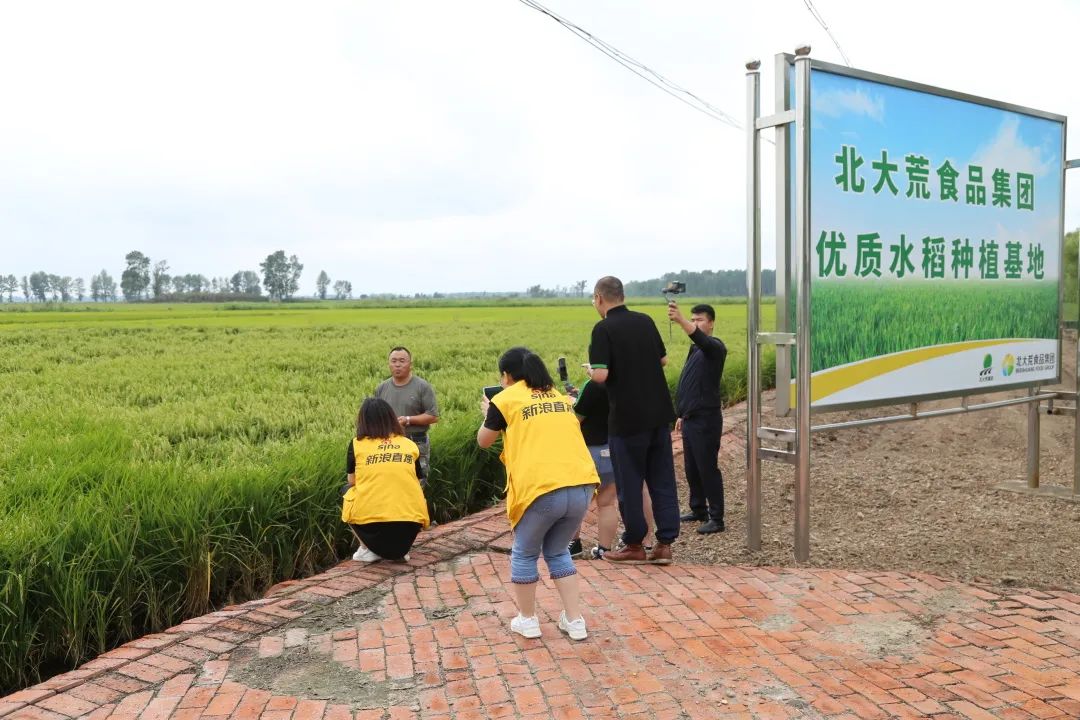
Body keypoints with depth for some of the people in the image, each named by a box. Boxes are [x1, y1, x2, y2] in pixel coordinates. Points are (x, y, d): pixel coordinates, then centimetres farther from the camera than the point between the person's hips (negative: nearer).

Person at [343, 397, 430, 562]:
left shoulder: (357, 444, 6)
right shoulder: (411, 445, 11)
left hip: (371, 528, -1)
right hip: (410, 528, 2)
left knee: (348, 491, 28)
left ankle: (368, 549, 15)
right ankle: (400, 550, 15)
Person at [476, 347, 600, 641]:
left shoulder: (505, 399, 6)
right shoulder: (559, 396, 21)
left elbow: (483, 441, 19)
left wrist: (488, 413, 38)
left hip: (541, 489, -5)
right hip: (582, 486, 5)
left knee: (524, 554, 19)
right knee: (558, 552, 24)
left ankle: (527, 620, 28)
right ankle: (574, 620, 23)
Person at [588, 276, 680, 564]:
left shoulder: (603, 329, -12)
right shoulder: (645, 321, 7)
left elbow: (601, 375, -19)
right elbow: (663, 359, 15)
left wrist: (591, 370, 2)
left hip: (628, 418, -6)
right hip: (659, 413, 6)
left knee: (629, 482, 7)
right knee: (662, 479, 10)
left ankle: (634, 545, 17)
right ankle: (665, 544, 12)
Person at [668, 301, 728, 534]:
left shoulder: (715, 347, -12)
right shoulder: (695, 349, 15)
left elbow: (702, 339, -37)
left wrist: (680, 320, -53)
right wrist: (682, 414, 21)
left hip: (706, 421, -9)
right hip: (691, 419, 9)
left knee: (708, 469, -3)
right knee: (691, 468, 15)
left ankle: (716, 519, 6)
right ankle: (698, 510, 28)